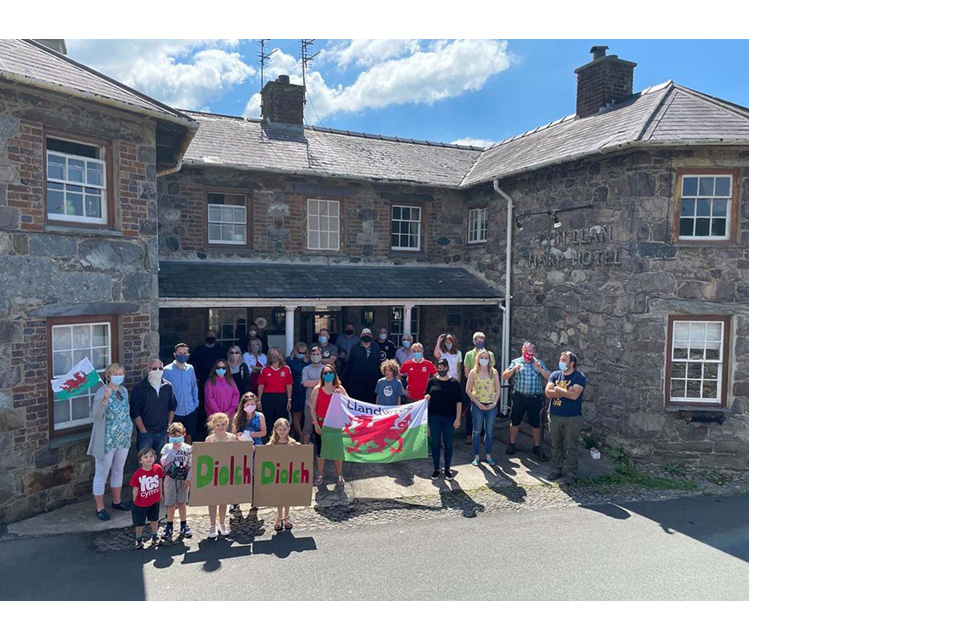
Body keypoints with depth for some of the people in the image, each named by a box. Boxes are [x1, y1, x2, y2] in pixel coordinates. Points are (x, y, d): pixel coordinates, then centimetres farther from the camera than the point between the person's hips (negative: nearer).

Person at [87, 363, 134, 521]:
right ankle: (100, 508, 17)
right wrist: (104, 400, -47)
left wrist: (130, 427, 14)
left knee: (118, 471, 20)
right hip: (107, 441, -7)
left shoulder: (124, 391, 5)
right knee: (101, 474, 5)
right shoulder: (102, 392, -17)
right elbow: (96, 415, -31)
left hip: (124, 439, 7)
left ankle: (117, 501, 35)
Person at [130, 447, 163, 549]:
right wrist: (135, 501, -3)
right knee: (139, 523, 13)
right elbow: (135, 489, -12)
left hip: (154, 501, 3)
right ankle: (139, 539, 37)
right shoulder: (137, 474, -23)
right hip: (141, 503, -2)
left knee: (154, 519, 21)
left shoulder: (158, 468, -15)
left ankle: (155, 535, 41)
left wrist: (160, 493, 11)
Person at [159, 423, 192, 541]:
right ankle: (169, 527, 20)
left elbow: (191, 465, -2)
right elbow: (163, 462, -17)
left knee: (182, 503, 9)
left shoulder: (187, 448, -4)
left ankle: (184, 525, 20)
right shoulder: (167, 448, -4)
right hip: (170, 479, 0)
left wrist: (188, 478, -9)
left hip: (183, 480, 0)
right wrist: (172, 452, -24)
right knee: (171, 504, 6)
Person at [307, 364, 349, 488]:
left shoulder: (339, 388, 3)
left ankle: (339, 476, 13)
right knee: (320, 450, 6)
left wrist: (340, 395, -21)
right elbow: (312, 408, 0)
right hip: (320, 424, 0)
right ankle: (320, 475, 21)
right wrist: (316, 424, -6)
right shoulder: (317, 389, 1)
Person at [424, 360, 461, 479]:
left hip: (449, 417, -1)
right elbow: (427, 396, 15)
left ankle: (447, 469, 20)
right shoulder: (432, 381, 5)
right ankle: (436, 469, 19)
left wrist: (458, 418, -7)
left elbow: (459, 401, -2)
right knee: (435, 443, 6)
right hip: (434, 416, 2)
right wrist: (427, 397, -10)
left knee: (448, 444, 6)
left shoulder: (454, 383, -1)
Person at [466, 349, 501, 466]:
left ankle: (488, 456, 19)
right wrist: (478, 404, -9)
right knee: (477, 431, 5)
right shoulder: (473, 372, -2)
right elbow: (468, 390, -4)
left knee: (489, 431, 8)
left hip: (491, 406, 2)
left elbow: (498, 389, 5)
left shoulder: (493, 372, 3)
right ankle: (476, 456, 13)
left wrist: (494, 403, -7)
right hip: (478, 405, -2)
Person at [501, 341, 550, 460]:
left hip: (535, 398, 0)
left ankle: (537, 446, 21)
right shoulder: (516, 361, 6)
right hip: (519, 397, 0)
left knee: (536, 423, 8)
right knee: (515, 422, 8)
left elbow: (549, 377, -1)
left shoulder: (539, 363, 8)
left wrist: (540, 370, -17)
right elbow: (504, 376, -1)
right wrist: (513, 369, -18)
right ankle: (512, 444, 23)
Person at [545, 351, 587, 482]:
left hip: (573, 418, -4)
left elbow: (574, 395, -22)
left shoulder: (579, 377, -8)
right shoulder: (555, 375, 6)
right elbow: (548, 392, -7)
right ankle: (557, 469, 25)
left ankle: (572, 473, 15)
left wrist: (557, 389, -11)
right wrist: (566, 392, -14)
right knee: (555, 445, 12)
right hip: (555, 416, 4)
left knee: (572, 447, 3)